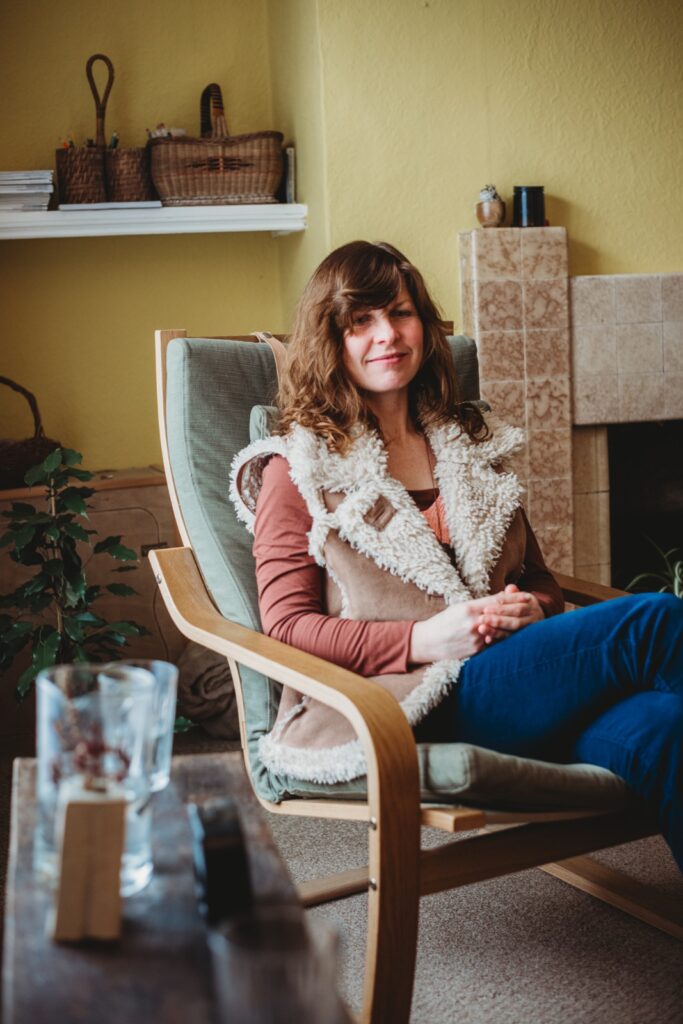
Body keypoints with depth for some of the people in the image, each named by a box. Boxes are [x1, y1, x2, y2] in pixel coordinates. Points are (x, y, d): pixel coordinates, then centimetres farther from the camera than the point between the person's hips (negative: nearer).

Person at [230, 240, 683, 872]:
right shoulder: (300, 469, 9)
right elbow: (286, 625, 0)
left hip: (517, 673, 5)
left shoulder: (475, 443, 25)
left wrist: (530, 609, -1)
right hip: (417, 700, -5)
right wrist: (422, 640, -14)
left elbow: (540, 580, 26)